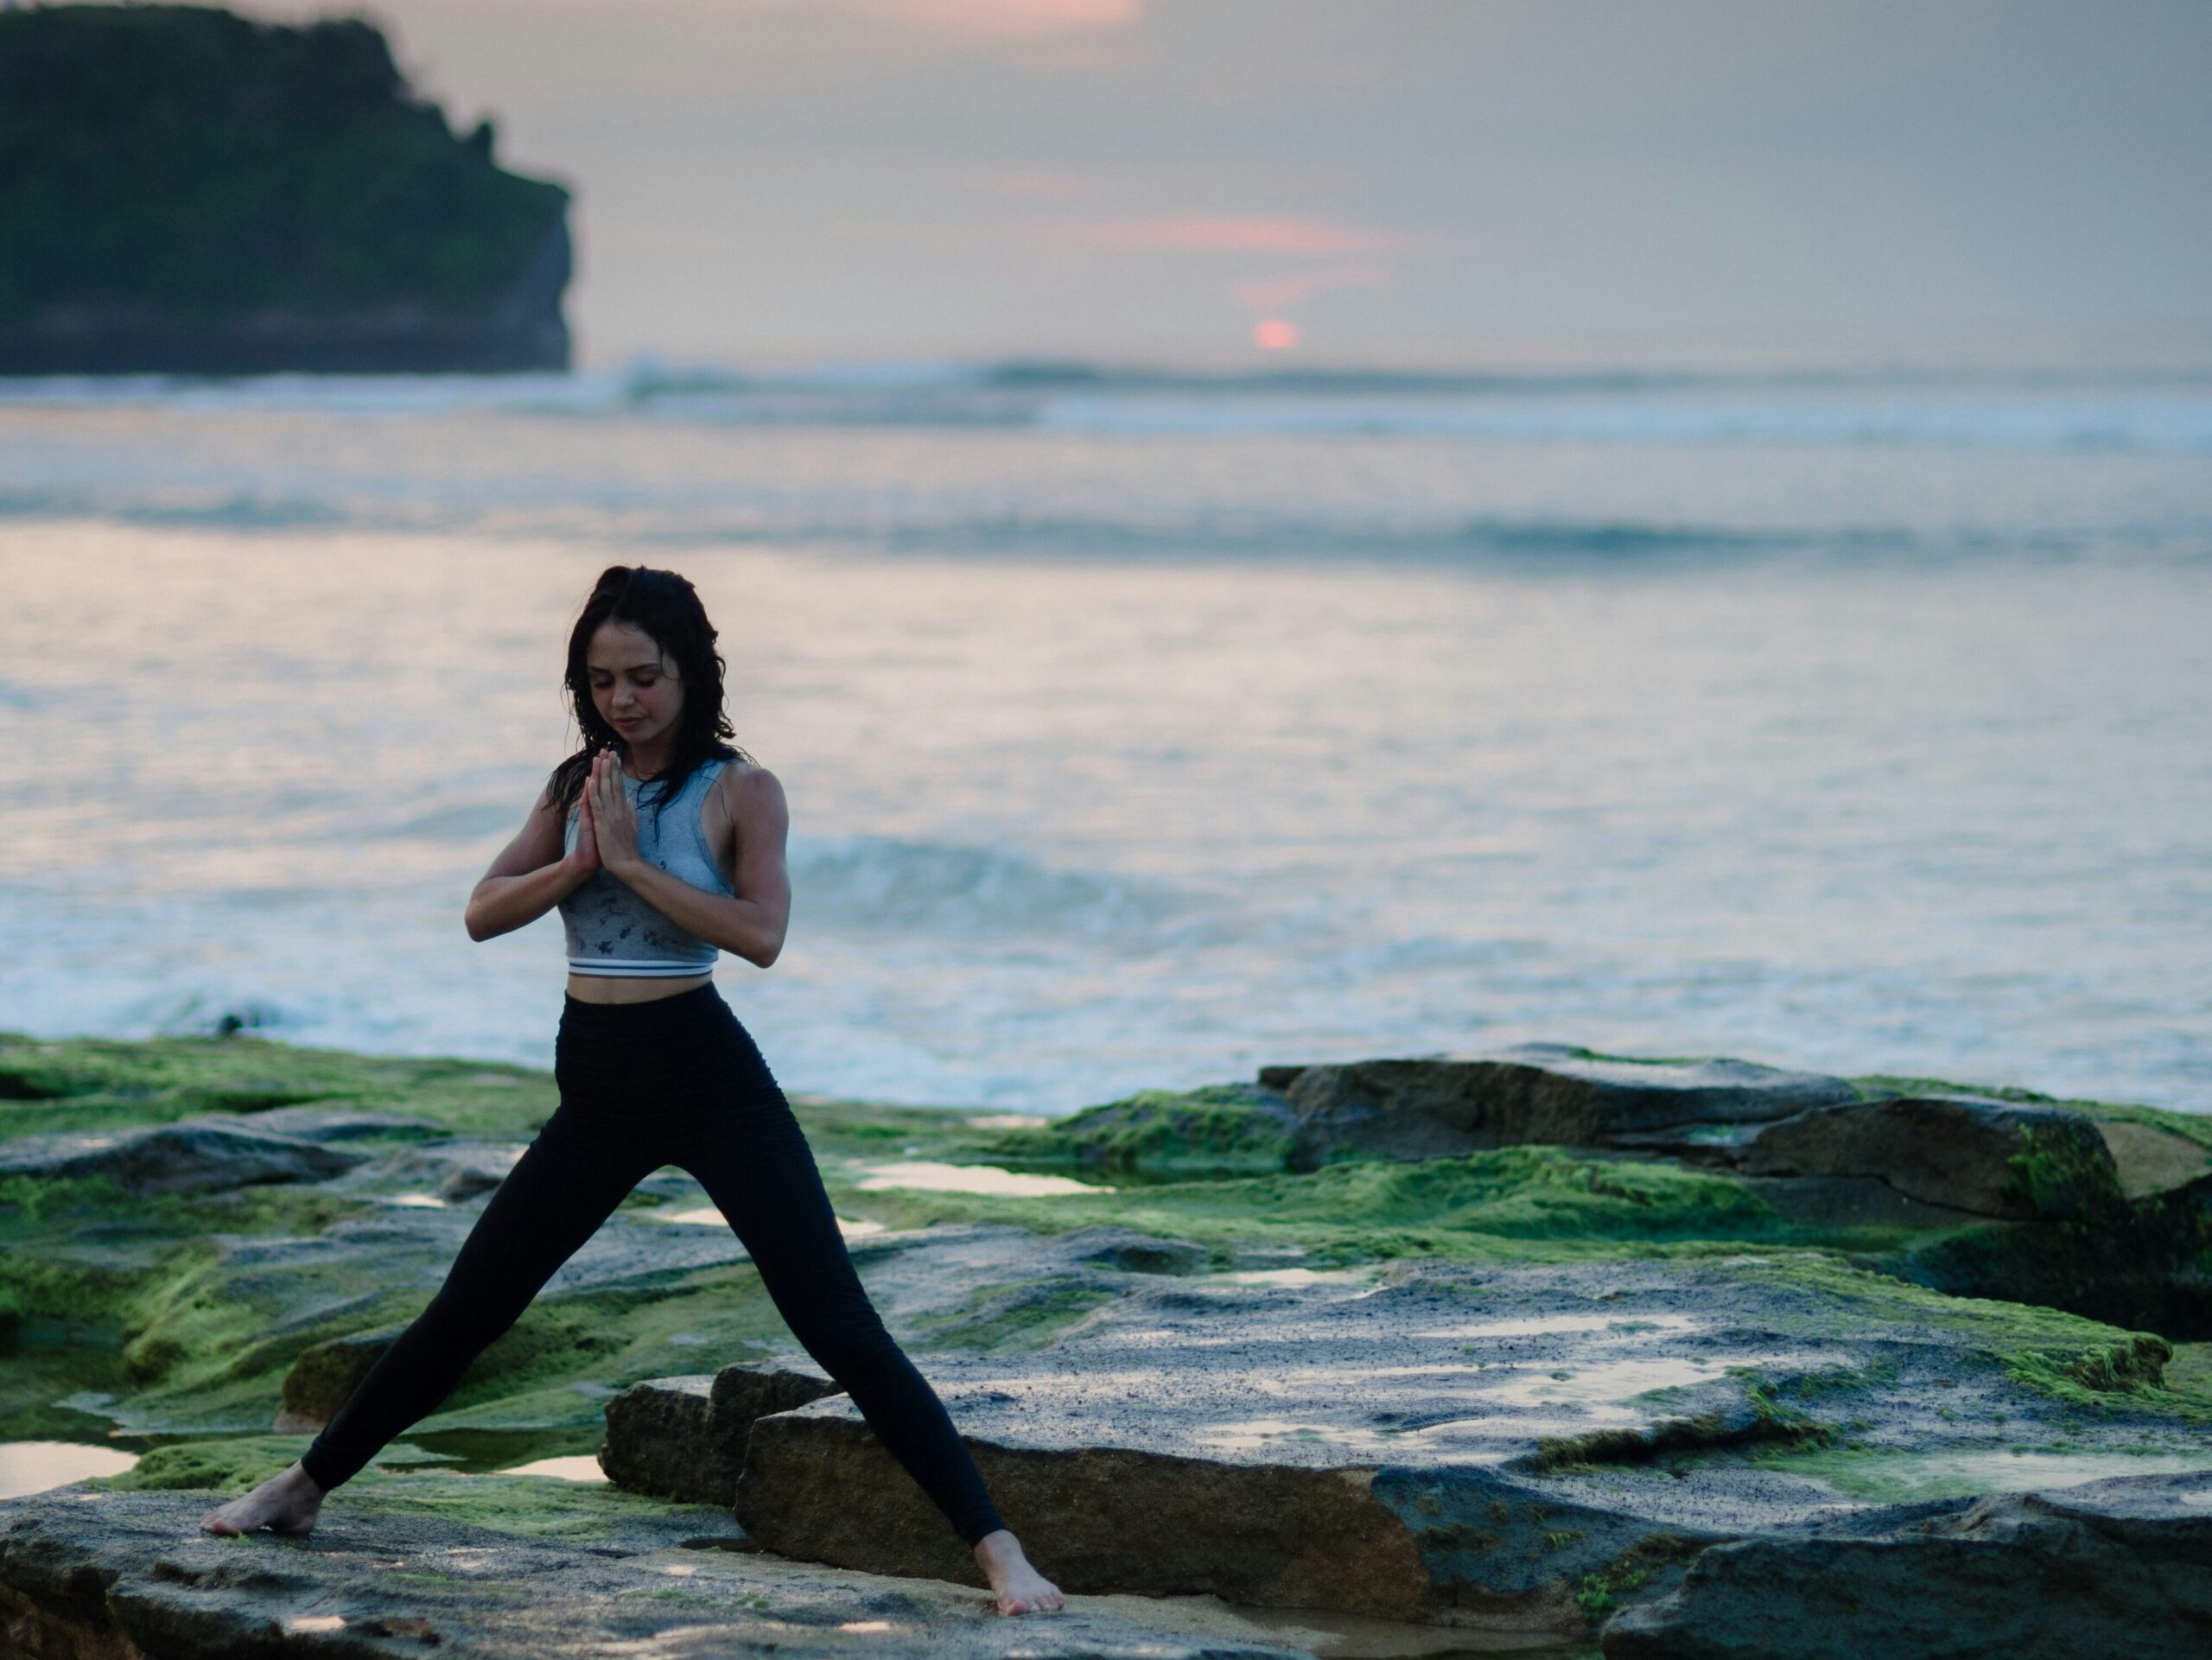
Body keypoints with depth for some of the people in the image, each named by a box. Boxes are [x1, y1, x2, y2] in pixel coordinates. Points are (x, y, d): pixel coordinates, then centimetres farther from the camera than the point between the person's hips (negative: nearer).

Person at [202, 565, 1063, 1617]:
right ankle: (306, 1486, 30)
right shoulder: (578, 783, 8)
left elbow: (760, 934, -21)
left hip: (711, 1081, -5)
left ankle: (995, 1549, -13)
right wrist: (582, 859, -15)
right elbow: (483, 914, 1)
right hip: (599, 1090, 5)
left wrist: (631, 860, -21)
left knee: (838, 1325, -12)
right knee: (464, 1310, 14)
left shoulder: (738, 790, -6)